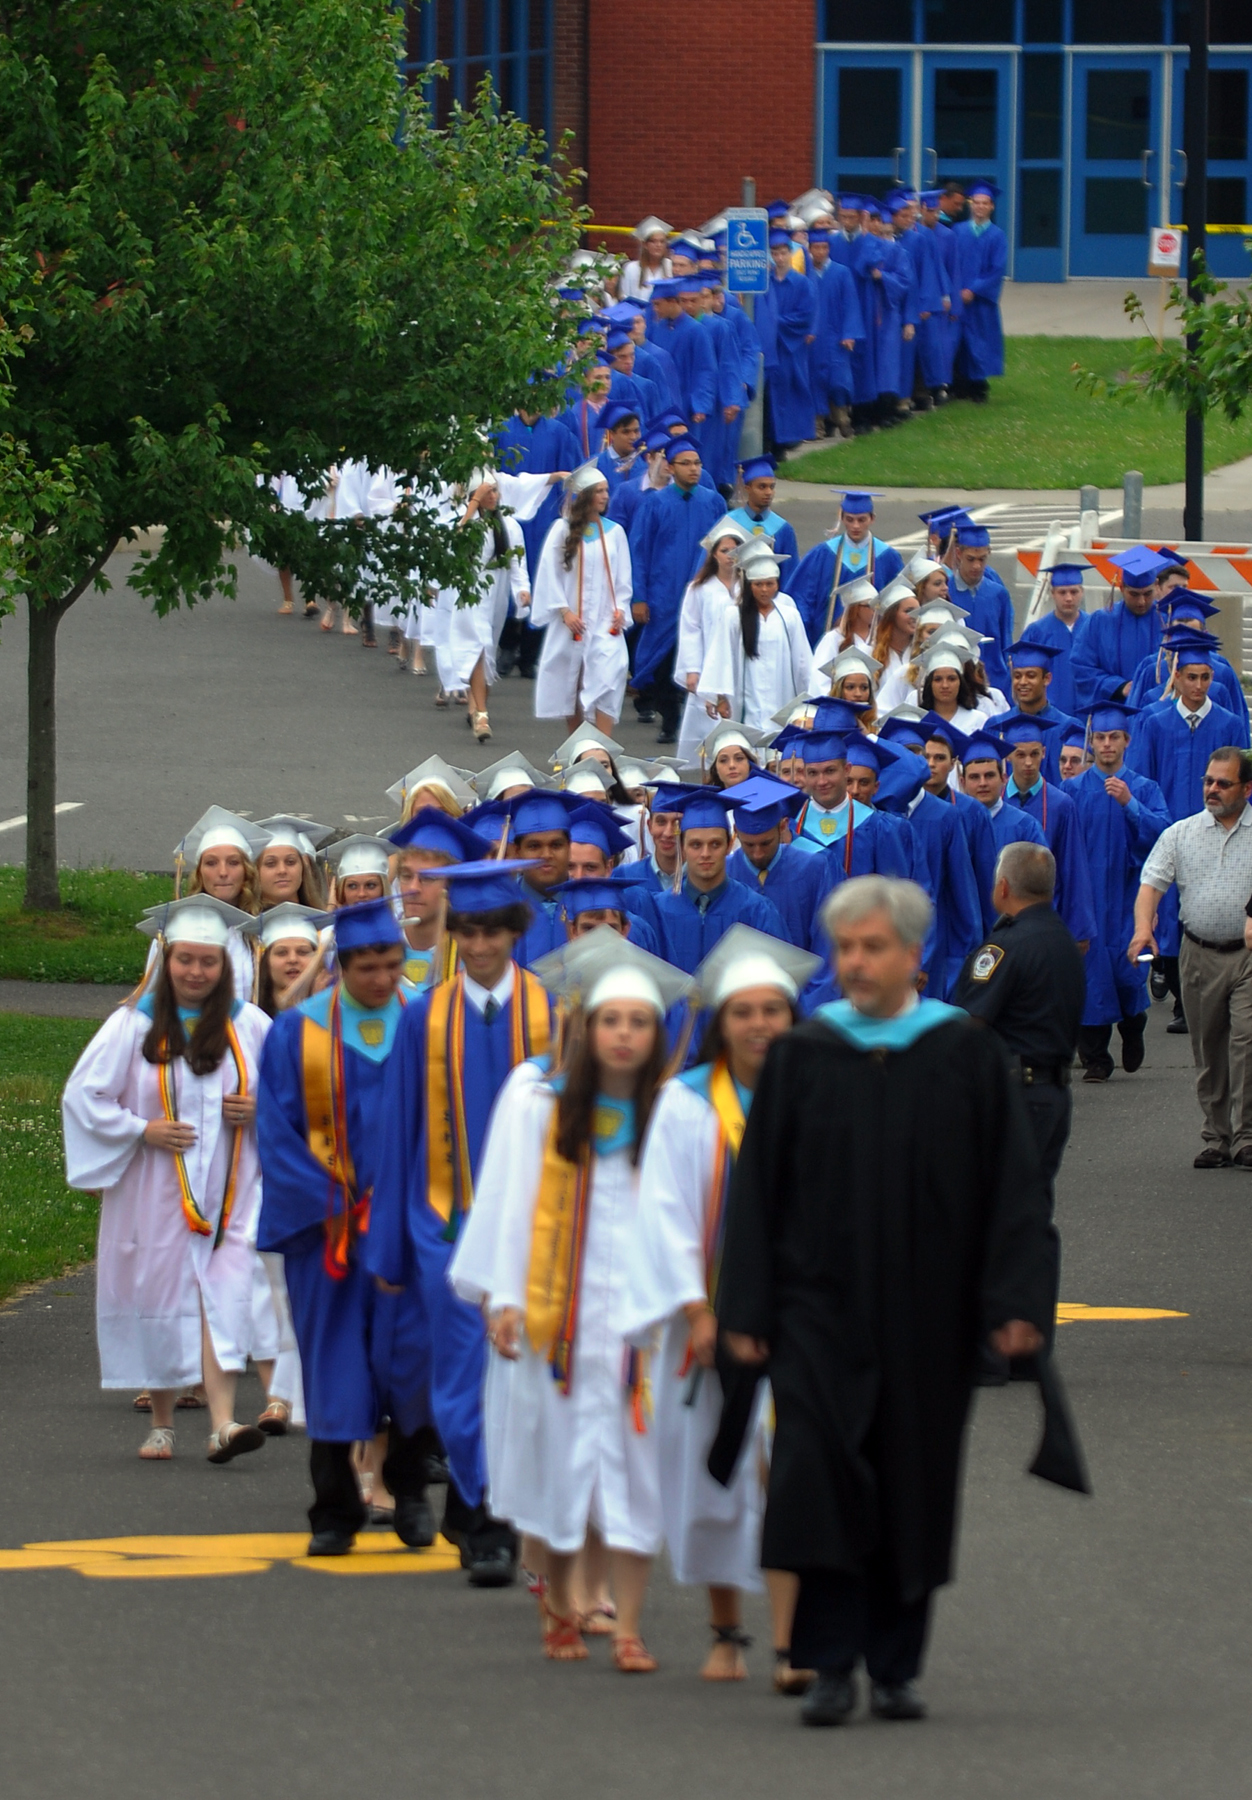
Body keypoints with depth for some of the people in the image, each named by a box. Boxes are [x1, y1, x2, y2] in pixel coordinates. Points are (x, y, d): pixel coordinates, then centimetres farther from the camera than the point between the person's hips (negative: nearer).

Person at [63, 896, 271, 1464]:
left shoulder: (249, 1027, 3)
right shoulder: (133, 1027, -1)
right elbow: (83, 1096, 0)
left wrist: (260, 1109, -7)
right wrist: (141, 1129, -11)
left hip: (227, 1193, 0)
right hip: (154, 1193, 0)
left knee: (220, 1299, -12)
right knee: (160, 1291, 5)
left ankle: (222, 1423, -22)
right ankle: (161, 1424, 19)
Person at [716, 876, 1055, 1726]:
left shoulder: (968, 1057, 1)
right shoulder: (802, 1057, 4)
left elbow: (1014, 1183, 0)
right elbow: (757, 1186, 5)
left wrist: (1016, 1302, -10)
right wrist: (748, 1310, -2)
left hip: (925, 1318, 0)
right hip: (822, 1308, 0)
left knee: (913, 1489, 5)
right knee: (820, 1473, -12)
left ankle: (896, 1666, 16)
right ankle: (833, 1665, -9)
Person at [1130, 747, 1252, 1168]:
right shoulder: (1181, 834, 9)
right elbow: (1152, 883, 2)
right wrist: (1144, 925, -18)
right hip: (1199, 954, 3)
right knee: (1207, 1050, 7)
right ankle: (1217, 1138, 16)